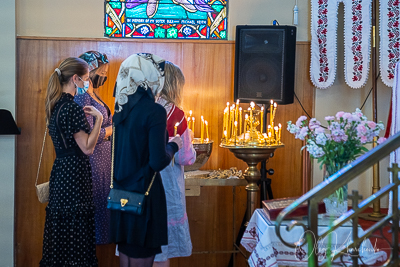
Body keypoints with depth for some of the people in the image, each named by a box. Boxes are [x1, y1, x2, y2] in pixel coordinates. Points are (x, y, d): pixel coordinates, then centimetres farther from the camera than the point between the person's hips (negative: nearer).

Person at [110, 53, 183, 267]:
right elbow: (158, 162, -19)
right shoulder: (154, 111, -15)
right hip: (144, 194, -7)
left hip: (122, 191, 7)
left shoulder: (122, 107, 6)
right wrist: (173, 145, -1)